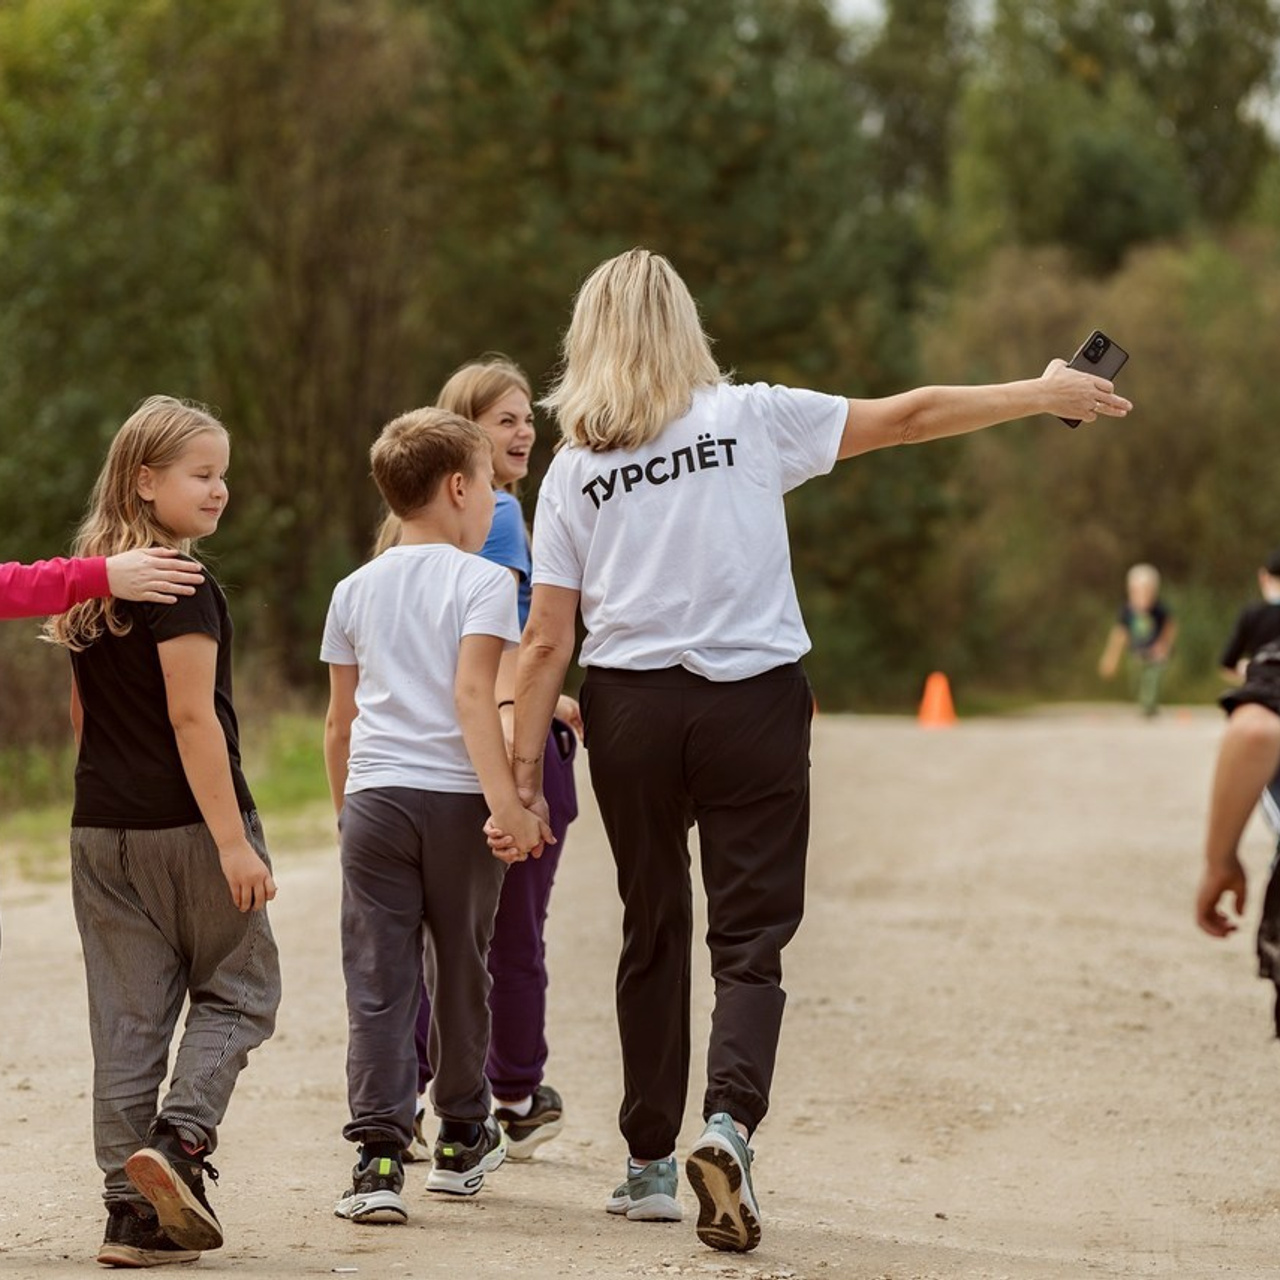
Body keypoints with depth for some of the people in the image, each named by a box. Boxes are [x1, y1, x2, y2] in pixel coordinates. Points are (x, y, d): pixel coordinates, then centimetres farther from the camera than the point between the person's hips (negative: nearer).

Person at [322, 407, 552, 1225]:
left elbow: (340, 722, 15)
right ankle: (463, 1142, 27)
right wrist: (506, 799, -18)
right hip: (456, 798, -3)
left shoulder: (356, 590, 13)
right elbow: (473, 694, -15)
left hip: (374, 798, 3)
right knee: (462, 973, 12)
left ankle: (379, 1158, -11)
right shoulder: (483, 582, -2)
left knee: (379, 982, -1)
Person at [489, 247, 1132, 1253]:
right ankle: (729, 1121, -24)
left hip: (630, 712, 2)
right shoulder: (749, 417, -2)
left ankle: (651, 1164, 19)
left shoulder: (572, 471, 3)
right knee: (750, 936, 0)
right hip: (751, 704, -2)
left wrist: (524, 774, 6)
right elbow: (910, 417, 3)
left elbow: (547, 641, 1)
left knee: (653, 934, 14)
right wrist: (1047, 395, 14)